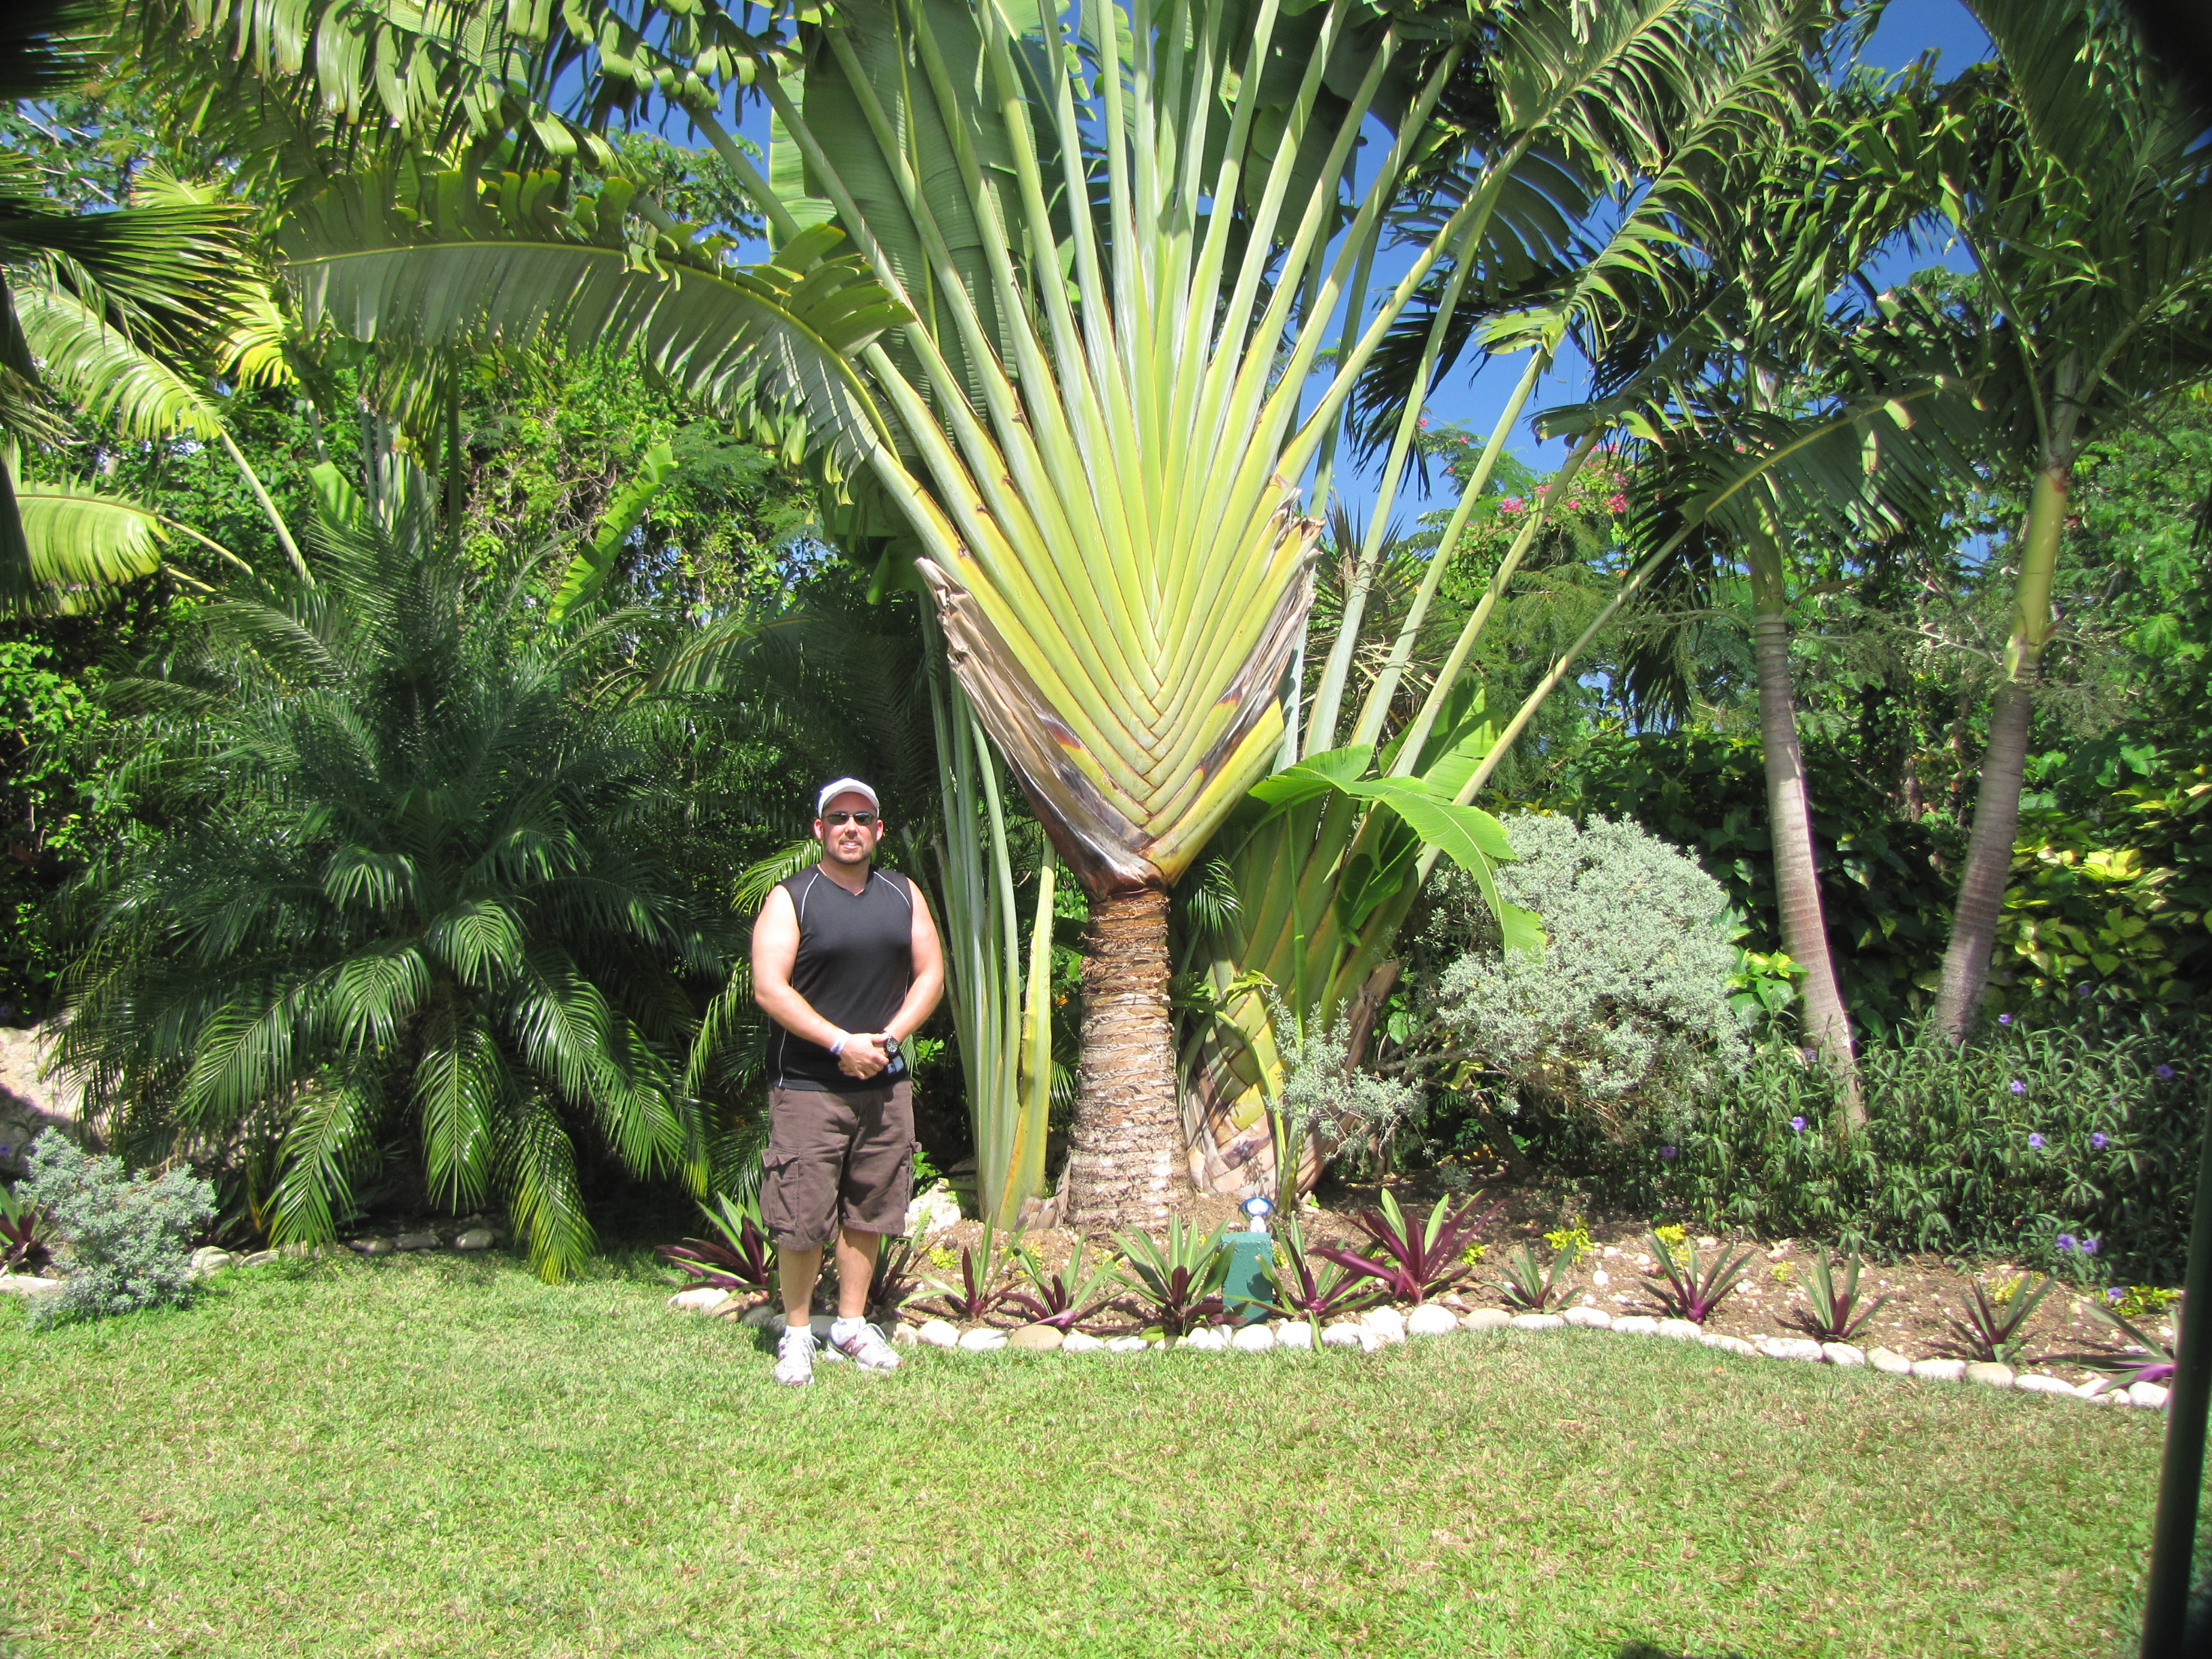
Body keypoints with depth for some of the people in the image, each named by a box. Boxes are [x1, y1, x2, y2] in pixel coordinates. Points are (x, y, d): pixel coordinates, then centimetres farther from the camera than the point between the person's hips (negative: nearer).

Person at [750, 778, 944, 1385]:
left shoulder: (904, 896, 10)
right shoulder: (789, 898, -4)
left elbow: (930, 974, 10)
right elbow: (769, 988, -12)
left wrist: (889, 1037, -6)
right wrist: (841, 1043, -16)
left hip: (885, 1083, 4)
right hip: (807, 1084, -4)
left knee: (868, 1210, 11)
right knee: (802, 1218, -3)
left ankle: (852, 1325, 25)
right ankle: (797, 1334, 13)